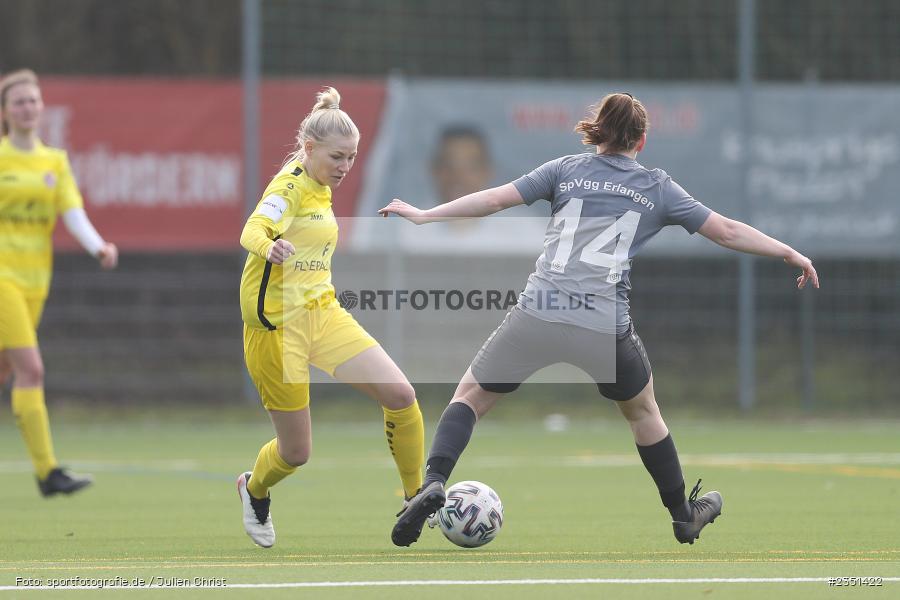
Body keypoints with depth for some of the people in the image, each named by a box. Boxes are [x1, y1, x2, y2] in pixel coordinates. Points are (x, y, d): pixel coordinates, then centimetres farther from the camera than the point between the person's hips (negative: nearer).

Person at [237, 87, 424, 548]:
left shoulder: (319, 190, 10)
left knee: (401, 396, -11)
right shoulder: (289, 187, -15)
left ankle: (416, 499, 3)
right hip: (278, 324, -8)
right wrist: (269, 247, -55)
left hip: (323, 314, 8)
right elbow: (252, 230, -33)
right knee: (296, 452, 1)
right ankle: (254, 490, 36)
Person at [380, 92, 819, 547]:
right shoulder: (657, 188, 13)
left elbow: (495, 199, 7)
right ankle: (684, 515, 37)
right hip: (605, 330, 1)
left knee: (470, 395, 13)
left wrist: (424, 216, 13)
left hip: (537, 317, -1)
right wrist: (790, 254, 26)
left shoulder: (566, 170, 12)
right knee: (643, 411, 27)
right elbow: (726, 232, 15)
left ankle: (432, 484, -11)